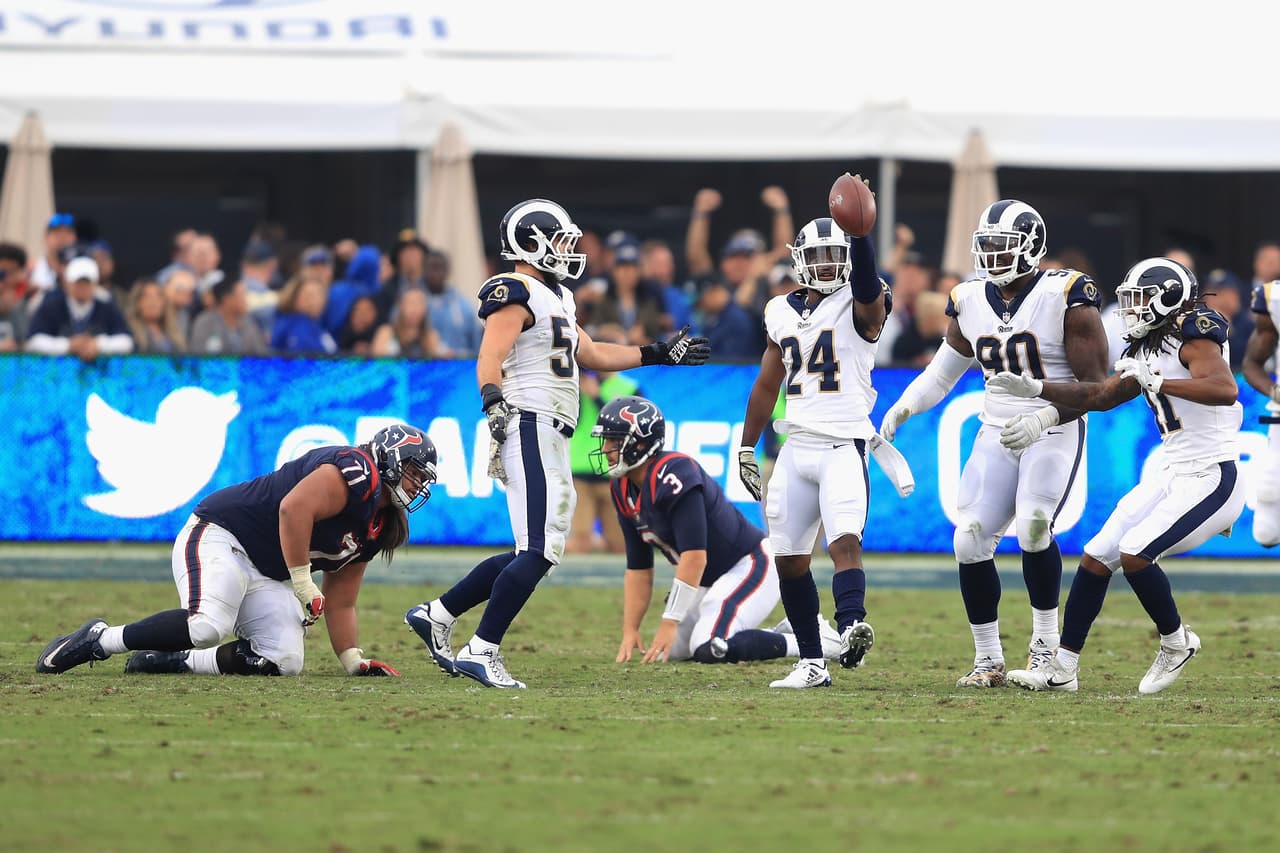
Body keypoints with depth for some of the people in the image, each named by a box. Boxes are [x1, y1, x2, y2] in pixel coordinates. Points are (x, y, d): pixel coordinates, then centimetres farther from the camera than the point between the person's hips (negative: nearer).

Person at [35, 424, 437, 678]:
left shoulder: (376, 530, 17)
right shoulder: (355, 471, -13)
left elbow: (339, 603, 21)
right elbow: (293, 508, -27)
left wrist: (354, 660, 9)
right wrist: (304, 583, -21)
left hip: (266, 576, 10)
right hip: (219, 536, -10)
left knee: (283, 662, -10)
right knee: (206, 626, -34)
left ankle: (163, 661, -3)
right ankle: (98, 640, -17)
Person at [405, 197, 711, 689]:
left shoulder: (555, 297, 21)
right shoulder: (516, 294, -9)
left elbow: (591, 354, 32)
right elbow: (490, 358, -21)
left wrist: (660, 354, 34)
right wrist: (495, 407, -36)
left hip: (549, 439, 10)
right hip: (530, 427, -10)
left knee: (537, 552, 12)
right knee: (538, 551, -13)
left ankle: (436, 615, 18)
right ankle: (481, 652, -11)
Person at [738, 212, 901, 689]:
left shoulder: (859, 306, -3)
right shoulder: (782, 313, 14)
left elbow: (866, 283, -29)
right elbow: (767, 385, 23)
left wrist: (859, 231, -47)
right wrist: (746, 449, 25)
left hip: (844, 446, -6)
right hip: (797, 447, 6)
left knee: (845, 542, -26)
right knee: (789, 560, 4)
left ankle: (852, 627, -43)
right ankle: (812, 663, 10)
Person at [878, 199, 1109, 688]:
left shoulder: (1066, 298, -12)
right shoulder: (971, 301, 6)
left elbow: (1094, 384, -12)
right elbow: (942, 372, 18)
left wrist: (1045, 417, -26)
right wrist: (899, 411, 3)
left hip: (1055, 432, -5)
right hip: (997, 432, 5)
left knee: (1033, 526, -26)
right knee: (970, 539, -10)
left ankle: (1045, 641, -6)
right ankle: (988, 660, 3)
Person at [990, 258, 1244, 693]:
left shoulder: (1193, 337, -14)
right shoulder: (1144, 351, 13)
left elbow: (1225, 390, -31)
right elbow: (1101, 396, 26)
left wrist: (1157, 383, -26)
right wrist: (1034, 389, 20)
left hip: (1211, 479, -9)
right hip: (1172, 476, 9)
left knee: (1134, 552, -21)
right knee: (1097, 556, 3)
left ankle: (1175, 642, 3)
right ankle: (1062, 668, 10)